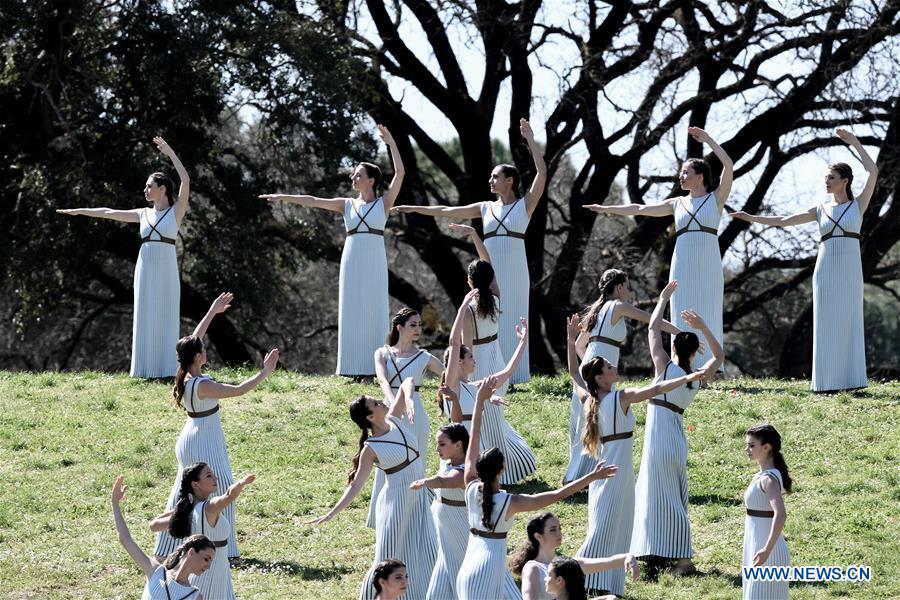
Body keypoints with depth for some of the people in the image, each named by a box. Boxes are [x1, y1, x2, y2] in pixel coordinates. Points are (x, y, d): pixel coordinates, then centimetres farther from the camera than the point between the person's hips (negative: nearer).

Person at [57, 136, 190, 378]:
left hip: (166, 269, -4)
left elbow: (186, 180, -12)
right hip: (145, 268, 4)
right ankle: (148, 369, 6)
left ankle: (166, 369, -1)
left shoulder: (176, 211, 1)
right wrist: (79, 211, 23)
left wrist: (170, 152, -12)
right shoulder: (144, 214, 14)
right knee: (146, 318, 3)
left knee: (165, 318, -3)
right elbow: (109, 213, 19)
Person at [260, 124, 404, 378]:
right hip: (352, 262, 3)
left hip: (374, 264, -3)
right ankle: (355, 369, 2)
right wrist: (283, 197, -2)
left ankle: (372, 368, -5)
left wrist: (391, 143, -8)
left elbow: (400, 173, -5)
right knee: (352, 314, 1)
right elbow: (313, 201, 5)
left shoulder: (383, 203, 4)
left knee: (373, 313, -4)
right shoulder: (347, 205, 12)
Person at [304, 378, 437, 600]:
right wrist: (332, 513, -30)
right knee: (390, 559, 1)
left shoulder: (394, 420, -2)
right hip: (397, 501, -6)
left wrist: (409, 398, -19)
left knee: (427, 553, 3)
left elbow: (407, 382, 3)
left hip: (419, 498, 6)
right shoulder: (371, 450, -17)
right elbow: (356, 485, -20)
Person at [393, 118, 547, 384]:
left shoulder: (525, 205, 2)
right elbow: (447, 211, 16)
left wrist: (530, 140, -13)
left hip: (513, 271, -4)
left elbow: (542, 173, -10)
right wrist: (414, 209, 16)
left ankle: (511, 376, -1)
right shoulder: (486, 208, 14)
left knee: (510, 320, -3)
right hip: (490, 270, 4)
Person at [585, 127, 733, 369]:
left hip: (708, 266, -3)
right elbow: (641, 209, 20)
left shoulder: (716, 198, 6)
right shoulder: (678, 204, 16)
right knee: (684, 319, 0)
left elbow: (729, 166, -7)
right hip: (683, 265, 3)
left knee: (707, 319, -5)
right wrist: (607, 209, 20)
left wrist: (708, 140, -7)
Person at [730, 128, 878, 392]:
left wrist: (854, 142, -6)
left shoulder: (859, 204, 7)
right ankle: (829, 381, 2)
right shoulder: (820, 211, 14)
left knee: (849, 323, -2)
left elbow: (873, 172, -5)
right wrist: (751, 218, 6)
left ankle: (851, 380, 1)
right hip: (825, 271, 2)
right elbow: (783, 220, 12)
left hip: (850, 271, -2)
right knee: (827, 325, 0)